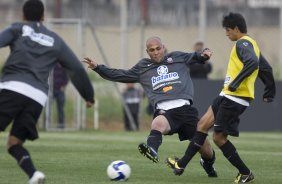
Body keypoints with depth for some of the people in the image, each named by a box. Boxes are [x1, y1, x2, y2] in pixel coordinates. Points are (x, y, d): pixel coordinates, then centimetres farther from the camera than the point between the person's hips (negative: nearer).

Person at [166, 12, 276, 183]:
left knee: (219, 137, -4)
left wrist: (236, 83, -30)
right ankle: (183, 163, 11)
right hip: (227, 96, 10)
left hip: (235, 98, -10)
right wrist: (269, 93, 26)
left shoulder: (243, 43, -13)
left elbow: (252, 62, -32)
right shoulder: (252, 44, 17)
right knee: (203, 124, 8)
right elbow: (266, 69, 21)